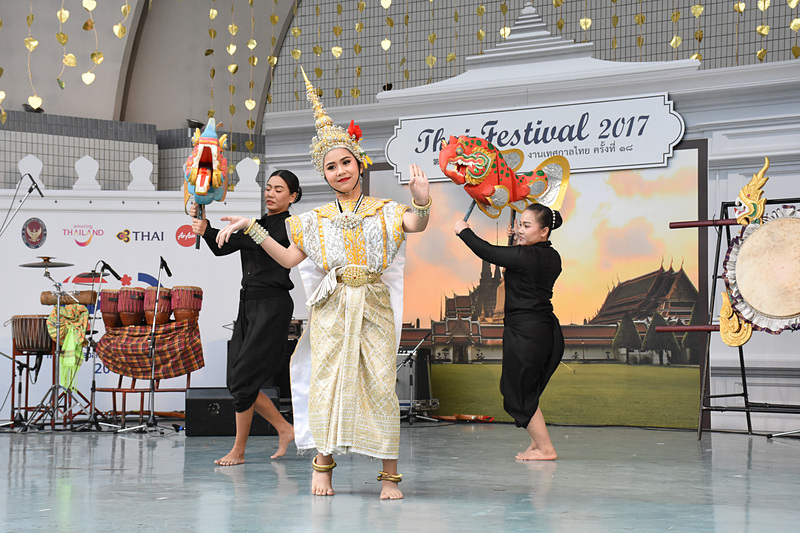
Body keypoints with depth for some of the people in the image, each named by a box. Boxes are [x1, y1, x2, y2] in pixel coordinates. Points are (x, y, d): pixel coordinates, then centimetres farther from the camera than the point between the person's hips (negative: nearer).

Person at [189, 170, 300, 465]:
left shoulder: (290, 226, -6)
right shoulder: (257, 224, 19)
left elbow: (263, 242, -23)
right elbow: (222, 248, 12)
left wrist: (208, 230, -29)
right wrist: (205, 225, -7)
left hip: (273, 305, -8)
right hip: (249, 304, 8)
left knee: (243, 378, -9)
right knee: (238, 379, 4)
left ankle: (238, 450, 1)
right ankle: (284, 428, 18)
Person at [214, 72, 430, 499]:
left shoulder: (384, 211, 7)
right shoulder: (317, 220, 14)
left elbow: (416, 225, -12)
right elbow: (289, 258, 13)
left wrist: (421, 202, -34)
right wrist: (252, 230, 6)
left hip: (374, 306, -2)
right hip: (332, 308, 2)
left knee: (380, 383, -8)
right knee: (327, 380, -6)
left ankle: (389, 474, -5)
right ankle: (322, 462, 8)